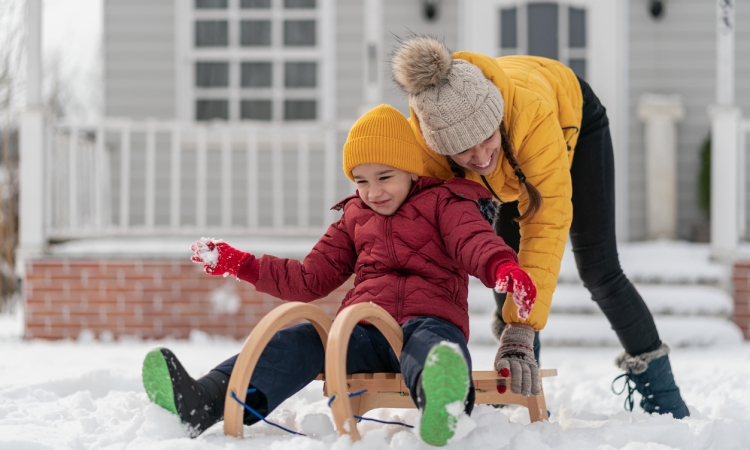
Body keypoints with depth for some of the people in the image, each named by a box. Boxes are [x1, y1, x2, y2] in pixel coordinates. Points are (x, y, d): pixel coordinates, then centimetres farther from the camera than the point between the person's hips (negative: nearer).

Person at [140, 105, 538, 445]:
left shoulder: (443, 203, 11)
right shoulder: (354, 218, 26)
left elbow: (474, 240, -9)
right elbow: (310, 279, 29)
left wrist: (502, 267, -34)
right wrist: (240, 265, 24)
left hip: (428, 319, -4)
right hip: (364, 330, 4)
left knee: (431, 342, -41)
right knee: (299, 341, -24)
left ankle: (441, 402, -80)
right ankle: (203, 403, -49)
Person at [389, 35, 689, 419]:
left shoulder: (530, 110, -49)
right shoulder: (423, 141, -39)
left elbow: (547, 221, -48)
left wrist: (522, 324, -53)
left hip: (574, 120, -3)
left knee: (598, 270, -5)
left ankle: (659, 390, 11)